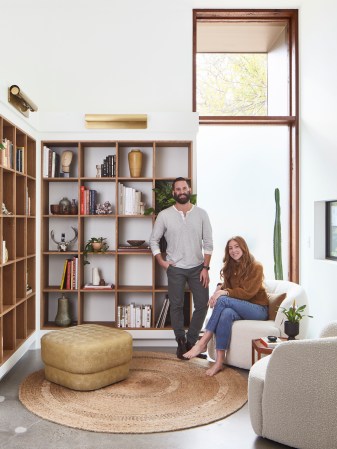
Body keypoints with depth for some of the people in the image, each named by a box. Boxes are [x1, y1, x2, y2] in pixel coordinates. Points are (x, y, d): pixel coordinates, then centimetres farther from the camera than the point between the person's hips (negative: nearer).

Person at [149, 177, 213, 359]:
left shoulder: (201, 214, -2)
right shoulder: (164, 215, -5)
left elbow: (208, 243, -1)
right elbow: (153, 240, 4)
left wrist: (205, 267, -6)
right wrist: (162, 262, -3)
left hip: (197, 267, 2)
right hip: (175, 268, -1)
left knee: (202, 304, 3)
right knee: (176, 306, 5)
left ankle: (191, 340, 22)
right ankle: (181, 342, 22)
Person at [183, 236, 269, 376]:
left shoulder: (255, 267, -6)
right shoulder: (230, 267, 13)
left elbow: (248, 292, -16)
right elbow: (225, 286, 5)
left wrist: (225, 292, -25)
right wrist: (219, 289, -20)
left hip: (258, 309, -4)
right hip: (240, 308, 4)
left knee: (223, 300, -31)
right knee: (226, 314, -35)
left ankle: (202, 343, -31)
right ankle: (219, 361, -39)